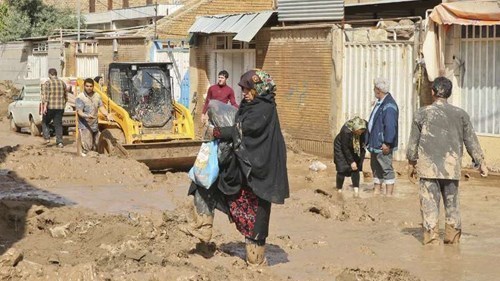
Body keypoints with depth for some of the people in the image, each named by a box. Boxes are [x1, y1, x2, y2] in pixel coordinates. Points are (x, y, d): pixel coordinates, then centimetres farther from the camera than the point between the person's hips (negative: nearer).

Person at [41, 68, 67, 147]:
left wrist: (44, 106, -17)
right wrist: (63, 105, 30)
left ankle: (47, 138, 4)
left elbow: (45, 96, -15)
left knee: (45, 122, 15)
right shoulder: (62, 83, 9)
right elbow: (66, 96, 16)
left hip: (50, 107, -4)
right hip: (60, 107, 4)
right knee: (58, 124, 7)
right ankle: (59, 142, 2)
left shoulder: (47, 83, -6)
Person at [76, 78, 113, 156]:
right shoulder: (80, 98, -9)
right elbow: (79, 111, -18)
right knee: (87, 148, -14)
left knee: (95, 148, 12)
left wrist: (107, 115, -16)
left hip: (95, 126, 6)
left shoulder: (97, 96, 11)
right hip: (85, 126, -6)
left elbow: (101, 107, 5)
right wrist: (87, 116, -38)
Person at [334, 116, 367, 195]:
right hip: (341, 148, -4)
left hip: (354, 149, 4)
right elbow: (345, 148, -25)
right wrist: (351, 162, -20)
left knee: (356, 168, -6)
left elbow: (362, 143, -3)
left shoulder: (364, 128, -24)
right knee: (342, 169, -9)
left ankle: (356, 189, -7)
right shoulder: (346, 131, -36)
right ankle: (339, 190, 3)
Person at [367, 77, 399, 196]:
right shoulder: (380, 103, 13)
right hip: (375, 142, 11)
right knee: (375, 167, 19)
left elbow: (390, 126, -25)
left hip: (383, 145, -11)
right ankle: (377, 191, 29)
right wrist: (370, 141, 20)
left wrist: (387, 143, -25)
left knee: (386, 169, -4)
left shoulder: (389, 106, -20)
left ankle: (389, 194, 1)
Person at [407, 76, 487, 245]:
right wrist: (481, 162, 16)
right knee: (452, 203, 12)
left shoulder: (422, 114, -1)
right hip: (452, 167, 2)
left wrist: (412, 162, 17)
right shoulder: (460, 114, 4)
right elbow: (471, 140, 8)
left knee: (430, 204, 0)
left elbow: (413, 141, 4)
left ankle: (431, 240, -3)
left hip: (428, 167, -2)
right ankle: (453, 240, 16)